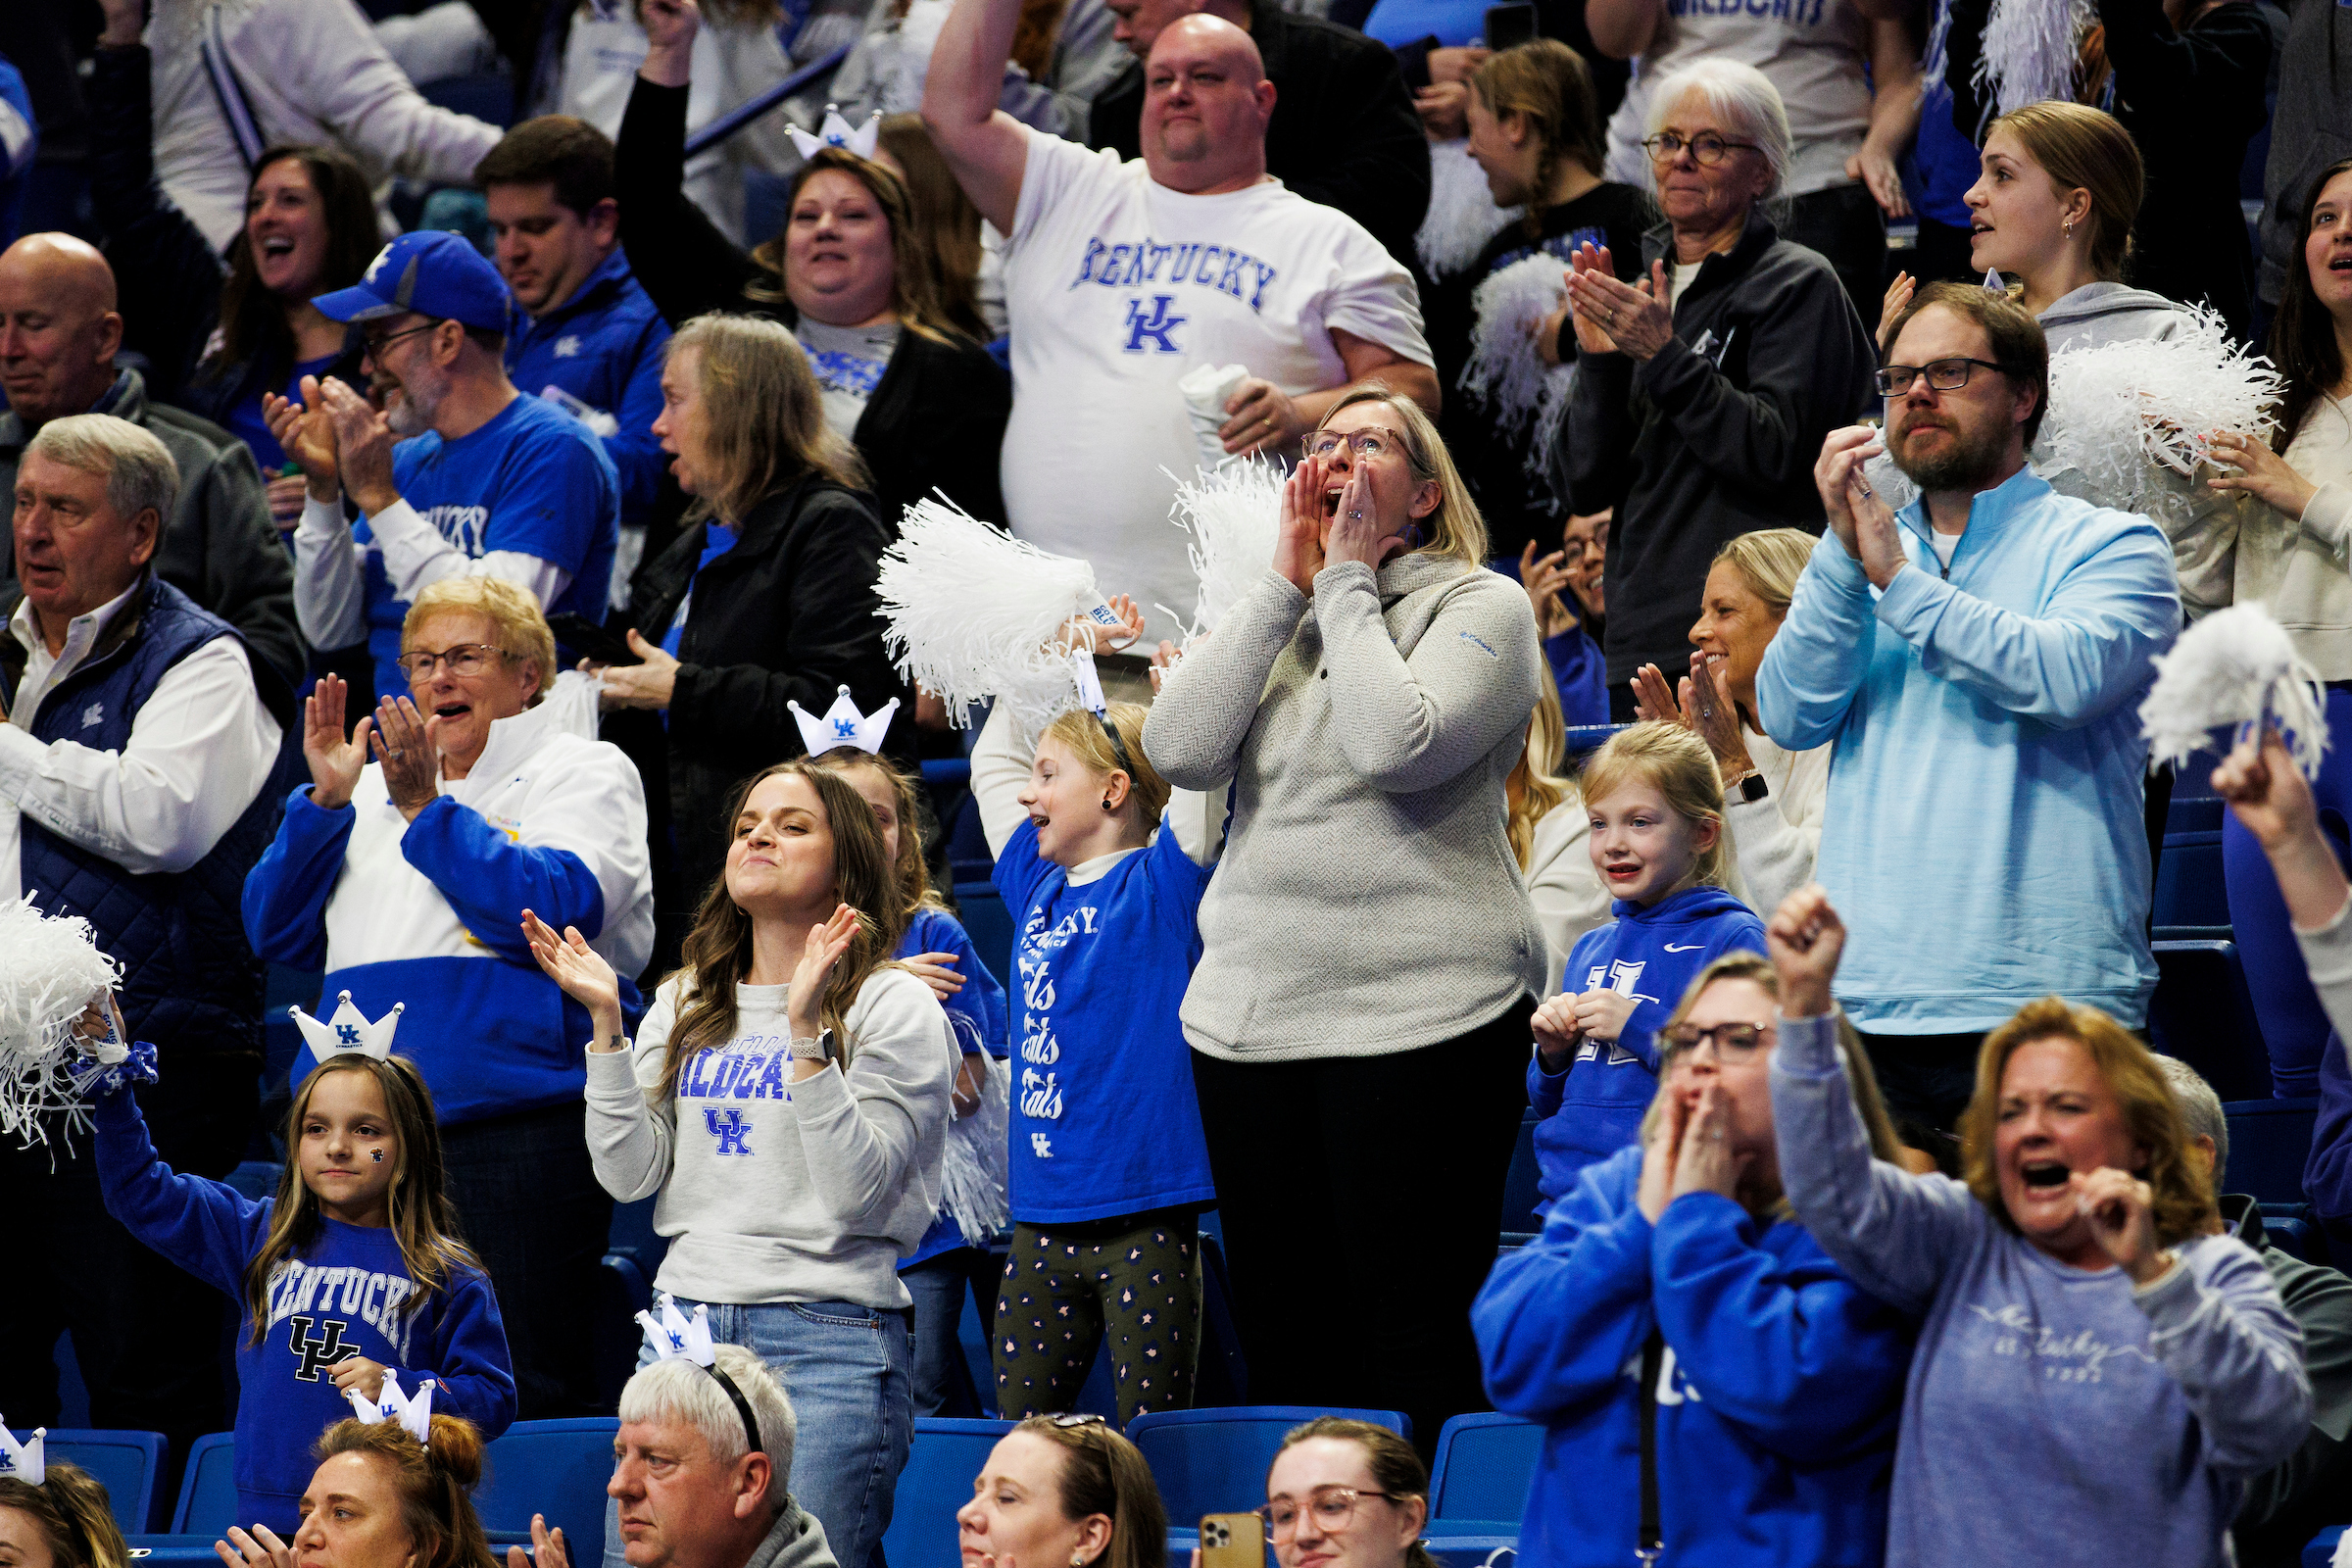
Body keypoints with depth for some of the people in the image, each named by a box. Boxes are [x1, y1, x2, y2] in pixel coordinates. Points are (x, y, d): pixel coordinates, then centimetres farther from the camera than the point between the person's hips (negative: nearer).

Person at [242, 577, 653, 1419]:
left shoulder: (582, 771, 7)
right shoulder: (373, 788, 23)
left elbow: (558, 907, -12)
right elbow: (278, 931, 16)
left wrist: (426, 810, -12)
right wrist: (324, 802, 4)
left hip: (522, 1125, -6)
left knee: (523, 1399, -11)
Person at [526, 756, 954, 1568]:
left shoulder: (894, 1006, -1)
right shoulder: (685, 1004, 16)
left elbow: (855, 1193, -12)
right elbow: (631, 1174, 6)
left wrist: (806, 1030, -19)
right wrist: (605, 1020, -1)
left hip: (828, 1340, -5)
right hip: (684, 1324, 5)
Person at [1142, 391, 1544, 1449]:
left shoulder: (1479, 606, 1)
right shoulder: (1272, 616, 18)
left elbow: (1400, 746, -18)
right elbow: (1180, 750, 0)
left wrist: (1348, 583, -6)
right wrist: (1288, 584, 0)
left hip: (1422, 1010, -6)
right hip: (1250, 1008, 6)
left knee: (1414, 1333, -7)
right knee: (1282, 1341, 8)